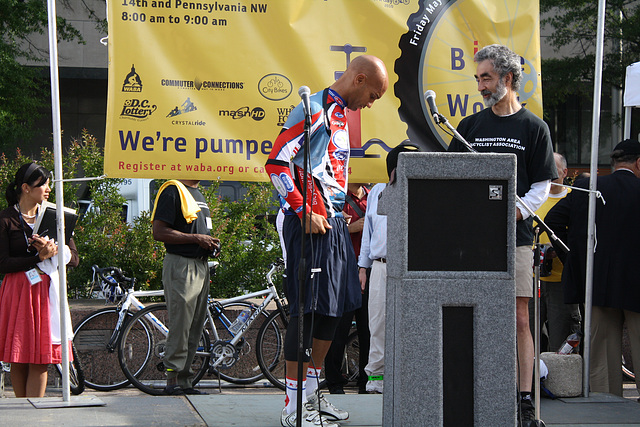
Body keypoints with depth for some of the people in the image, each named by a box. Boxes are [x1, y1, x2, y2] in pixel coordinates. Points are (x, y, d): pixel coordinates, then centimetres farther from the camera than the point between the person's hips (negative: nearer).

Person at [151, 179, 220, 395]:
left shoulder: (198, 193, 20)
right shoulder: (173, 190, -9)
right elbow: (159, 232, -17)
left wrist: (210, 244, 11)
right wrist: (196, 238, -18)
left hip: (201, 264, 9)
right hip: (181, 266, -9)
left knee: (194, 329, 9)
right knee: (180, 327, -8)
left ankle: (185, 381, 13)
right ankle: (174, 380, -4)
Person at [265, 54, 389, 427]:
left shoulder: (341, 114, 19)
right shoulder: (314, 110, -11)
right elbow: (277, 163, -17)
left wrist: (346, 207, 18)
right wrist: (305, 213, -18)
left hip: (334, 220, 10)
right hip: (311, 222, -10)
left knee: (334, 308, 13)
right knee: (307, 309, -9)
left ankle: (312, 392, 23)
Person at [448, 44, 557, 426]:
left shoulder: (534, 128, 4)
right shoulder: (470, 126, 13)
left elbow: (541, 186, 2)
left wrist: (515, 212, -12)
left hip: (515, 237, -3)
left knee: (519, 319, -4)